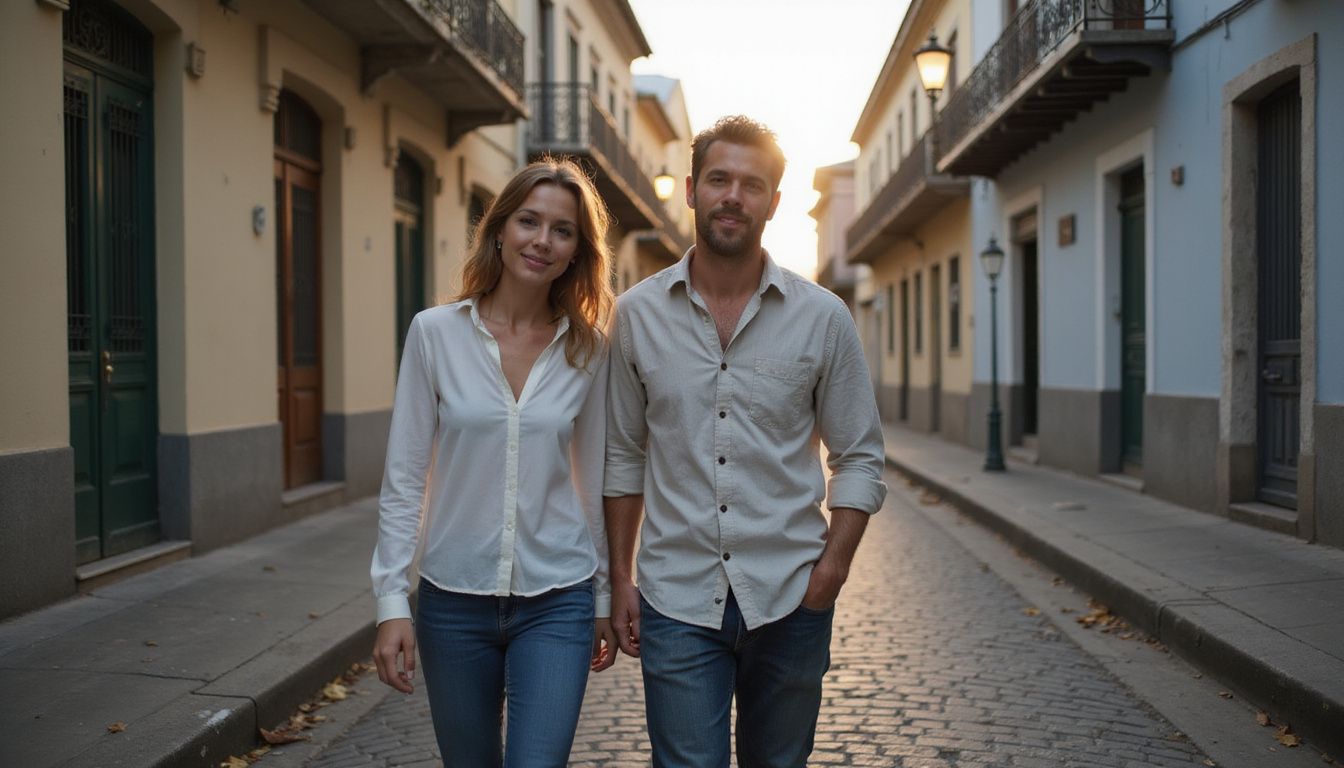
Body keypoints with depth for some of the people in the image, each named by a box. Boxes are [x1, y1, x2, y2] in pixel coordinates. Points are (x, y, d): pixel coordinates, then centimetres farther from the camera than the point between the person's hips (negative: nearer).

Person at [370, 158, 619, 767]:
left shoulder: (588, 349, -1)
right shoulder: (435, 333, -5)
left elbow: (594, 480, 7)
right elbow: (403, 479, -3)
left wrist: (604, 598, 10)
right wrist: (392, 602, -6)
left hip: (557, 603, 0)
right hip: (454, 600, 0)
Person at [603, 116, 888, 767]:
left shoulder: (822, 317, -1)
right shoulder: (639, 312, 1)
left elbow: (859, 458, 3)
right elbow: (624, 456, 8)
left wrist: (831, 569, -8)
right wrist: (620, 578, 6)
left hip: (788, 601, 1)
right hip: (677, 600, 0)